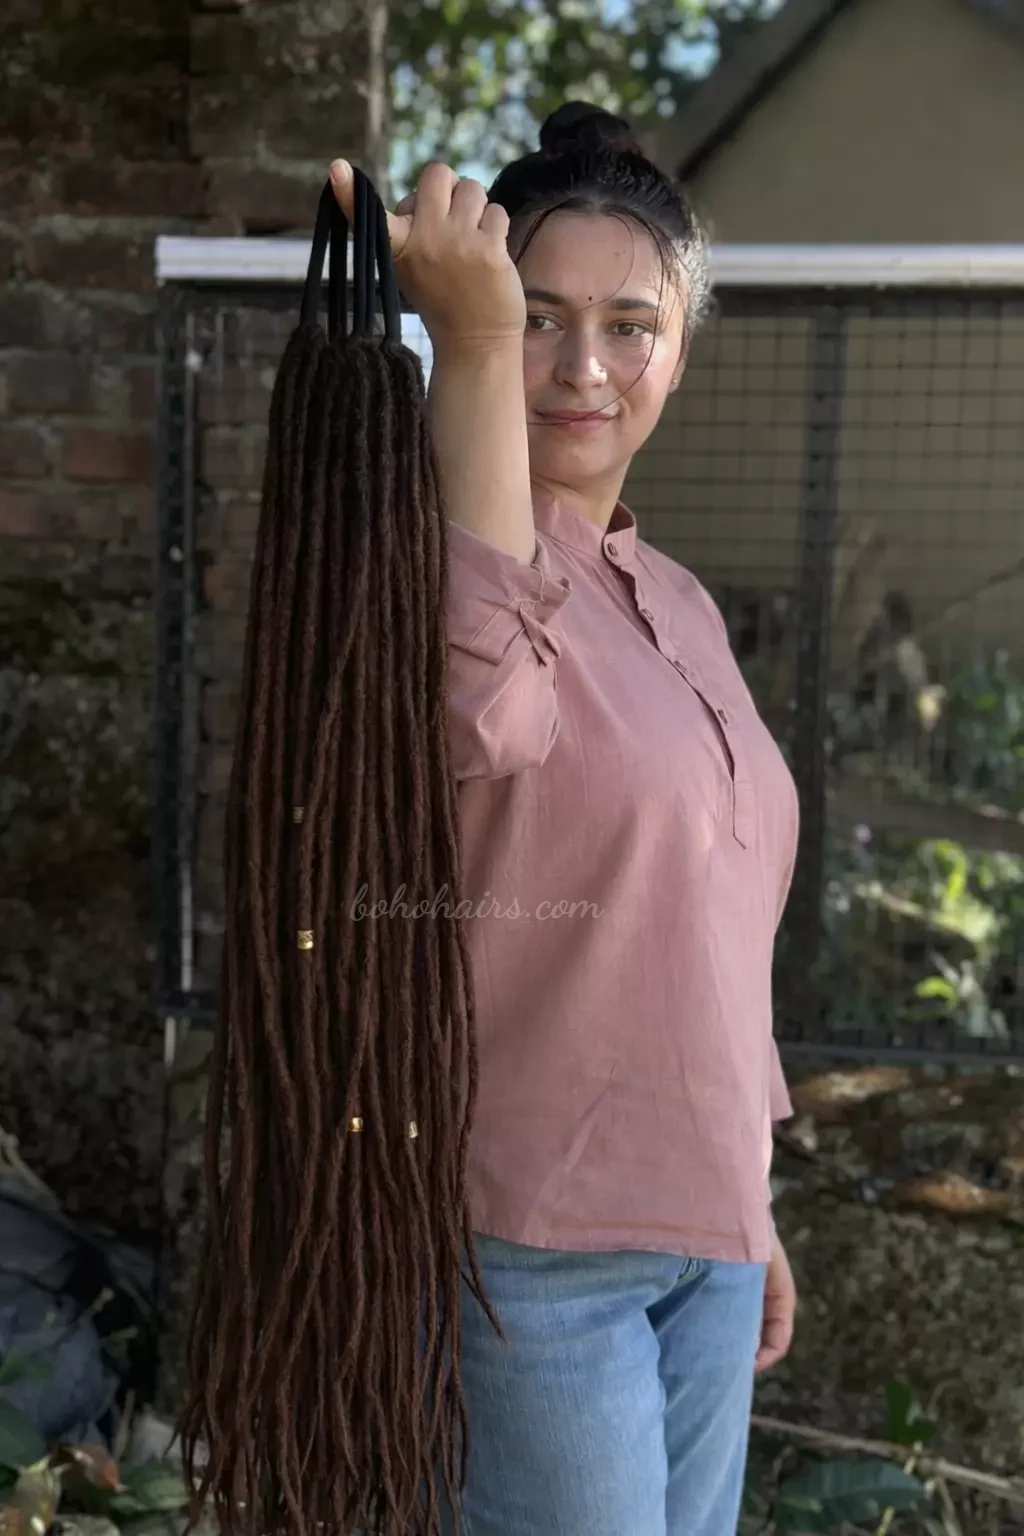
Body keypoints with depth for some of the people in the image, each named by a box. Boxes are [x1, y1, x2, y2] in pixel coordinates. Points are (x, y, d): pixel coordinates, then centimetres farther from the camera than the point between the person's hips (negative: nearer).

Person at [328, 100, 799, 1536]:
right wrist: (472, 344, -38)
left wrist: (748, 1207, 18)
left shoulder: (681, 607, 9)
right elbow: (477, 703, -39)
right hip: (536, 1245, -7)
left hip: (699, 1238, 7)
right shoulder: (442, 552, -13)